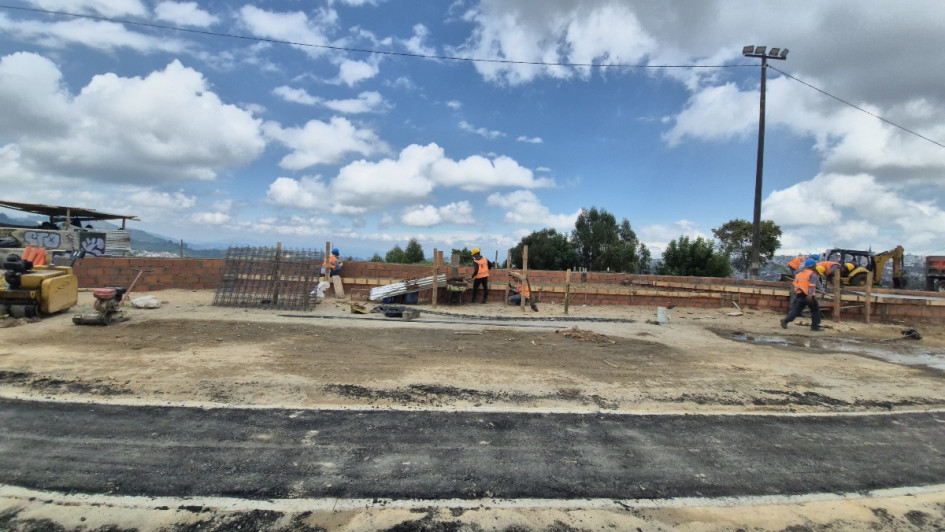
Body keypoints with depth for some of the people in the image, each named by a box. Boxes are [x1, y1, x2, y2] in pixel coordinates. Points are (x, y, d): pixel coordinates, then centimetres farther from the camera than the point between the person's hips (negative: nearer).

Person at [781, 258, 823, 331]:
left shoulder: (799, 273, 15)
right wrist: (810, 295, -30)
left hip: (799, 295, 6)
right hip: (808, 296, -6)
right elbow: (812, 285, -20)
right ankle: (815, 326, 13)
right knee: (815, 310, 11)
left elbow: (795, 284, 16)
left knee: (796, 310, 8)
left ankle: (785, 320, -11)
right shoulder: (813, 274, -6)